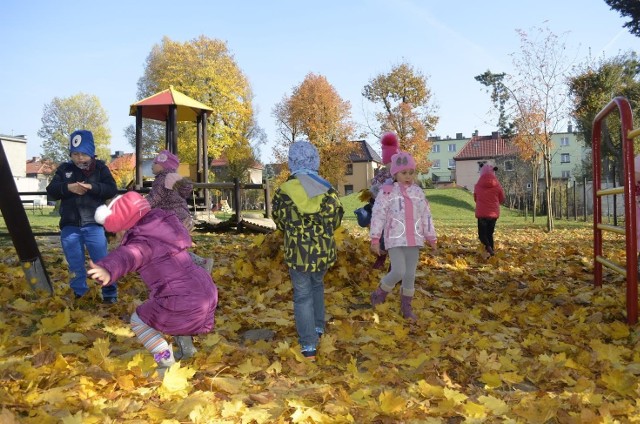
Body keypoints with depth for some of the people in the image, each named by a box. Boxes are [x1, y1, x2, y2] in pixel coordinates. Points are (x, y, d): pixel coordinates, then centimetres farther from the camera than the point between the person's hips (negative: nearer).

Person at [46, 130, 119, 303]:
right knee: (75, 264, 12)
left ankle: (110, 293, 14)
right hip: (70, 225, 2)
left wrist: (92, 187, -23)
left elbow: (112, 189, -8)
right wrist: (68, 187, -18)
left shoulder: (100, 167, 2)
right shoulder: (64, 168, 7)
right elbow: (51, 191, 1)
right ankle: (79, 293, 26)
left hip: (93, 225, -2)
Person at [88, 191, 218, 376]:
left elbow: (126, 256, -41)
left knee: (139, 321, 11)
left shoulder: (144, 242, -16)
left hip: (185, 303, -9)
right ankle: (186, 348, 45)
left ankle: (167, 364, 9)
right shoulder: (159, 227, 11)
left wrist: (107, 270, -60)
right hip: (206, 291, 10)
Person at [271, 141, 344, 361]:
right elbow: (336, 221, 5)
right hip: (324, 250, 2)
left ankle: (308, 345, 7)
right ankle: (318, 328, 36)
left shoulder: (283, 192, -9)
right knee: (317, 285, 27)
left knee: (302, 295, 8)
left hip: (297, 251, -2)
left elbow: (280, 223, 3)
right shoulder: (328, 190, -5)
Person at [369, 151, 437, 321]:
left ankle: (406, 307, 22)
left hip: (414, 240, 5)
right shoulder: (387, 192, -4)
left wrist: (431, 238, 14)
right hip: (395, 240, -4)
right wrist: (375, 239, -11)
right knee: (398, 272, -16)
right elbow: (378, 215, -7)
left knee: (410, 275, 7)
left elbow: (426, 216, 14)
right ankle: (381, 292, 12)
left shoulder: (418, 192, 9)